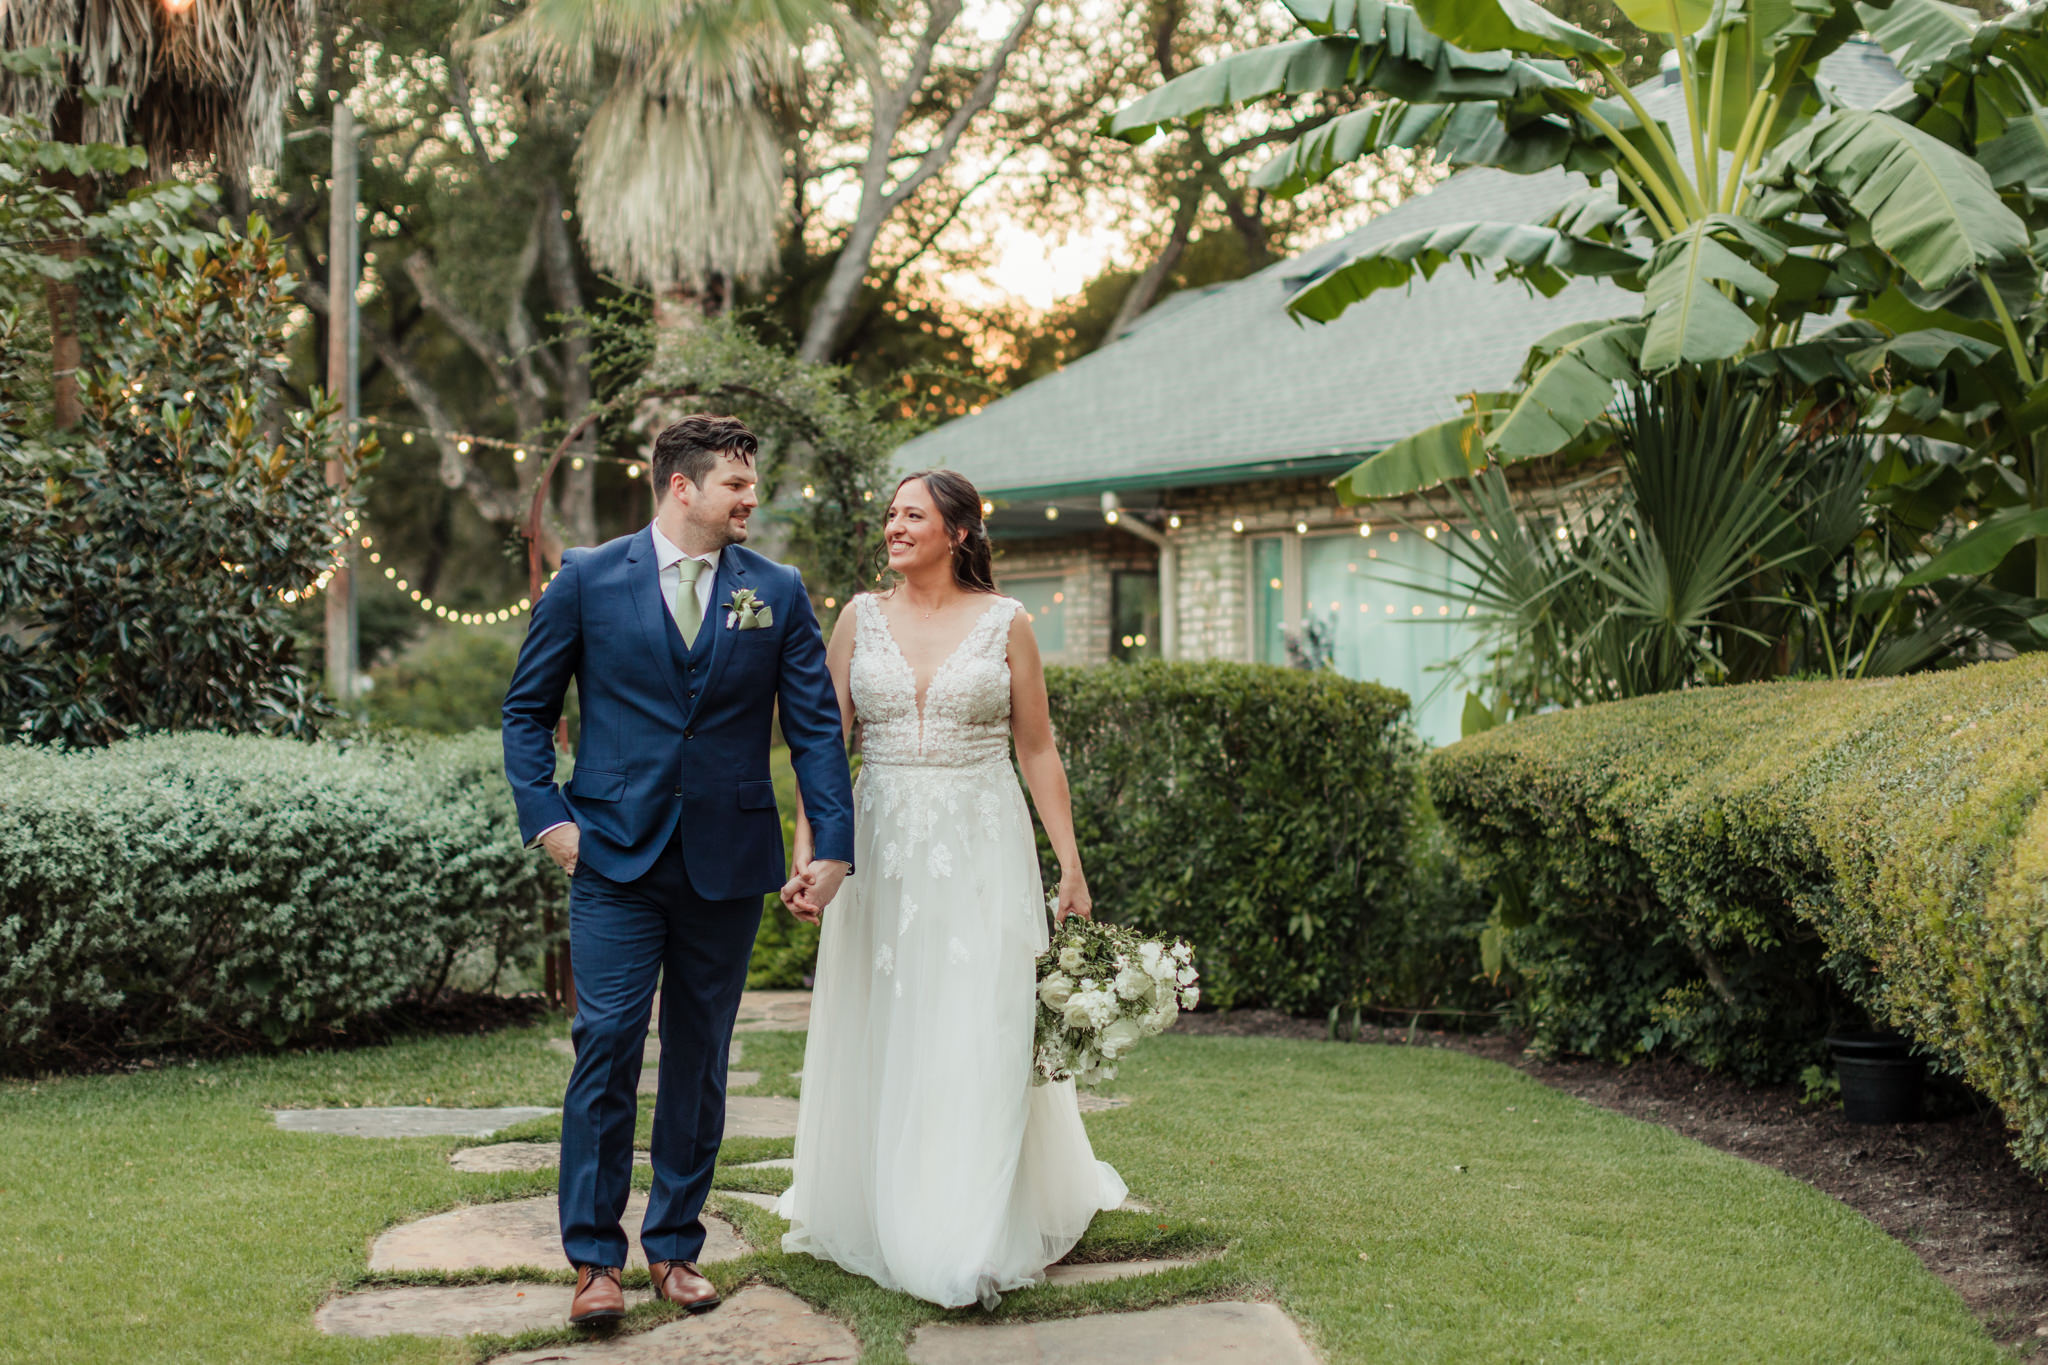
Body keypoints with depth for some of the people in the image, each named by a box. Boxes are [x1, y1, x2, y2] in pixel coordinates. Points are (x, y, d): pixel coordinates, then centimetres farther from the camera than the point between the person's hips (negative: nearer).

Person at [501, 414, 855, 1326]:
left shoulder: (777, 593, 7)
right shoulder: (588, 580, 2)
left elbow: (816, 727, 6)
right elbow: (527, 708, 7)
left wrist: (833, 841, -4)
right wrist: (545, 814, -5)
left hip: (727, 864, 2)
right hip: (616, 860, -2)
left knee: (699, 1059, 9)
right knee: (607, 1047, -8)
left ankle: (675, 1246, 20)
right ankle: (595, 1258, 1)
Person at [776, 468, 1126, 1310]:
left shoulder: (1005, 622, 1)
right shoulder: (862, 616, 5)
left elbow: (1037, 750, 3)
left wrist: (1071, 867, 0)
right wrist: (806, 851, -7)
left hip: (981, 849, -2)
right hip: (882, 849, 2)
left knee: (979, 1038, -5)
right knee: (880, 1039, 8)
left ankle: (973, 1246, -1)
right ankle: (880, 1214, 24)